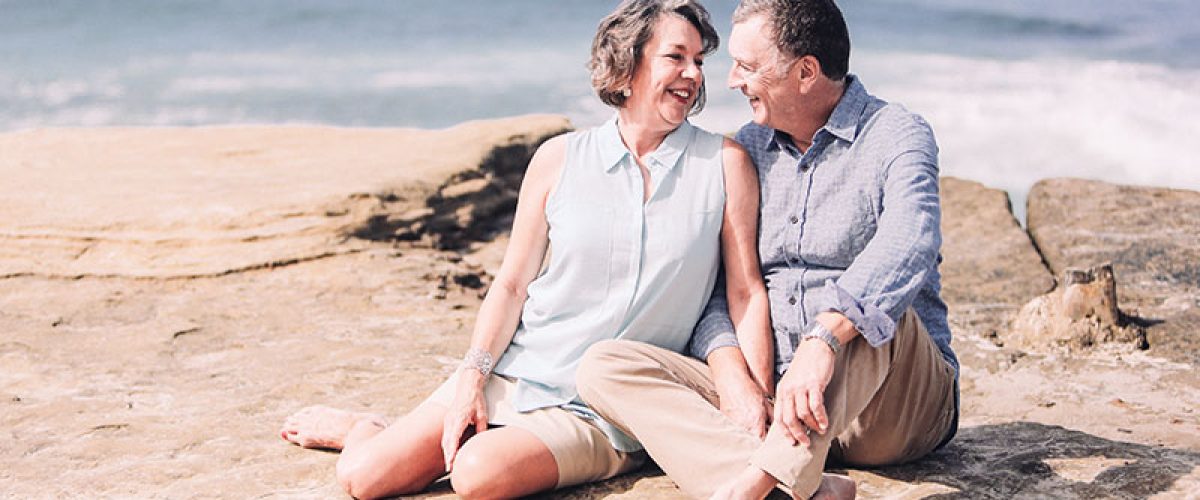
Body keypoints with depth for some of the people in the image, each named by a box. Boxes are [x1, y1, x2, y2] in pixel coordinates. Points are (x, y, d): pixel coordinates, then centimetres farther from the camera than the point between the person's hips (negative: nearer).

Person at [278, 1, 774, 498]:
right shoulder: (560, 159, 1)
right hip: (516, 374, 2)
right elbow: (511, 284, 4)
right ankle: (362, 428, 28)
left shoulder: (725, 164, -3)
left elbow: (747, 291, -2)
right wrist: (472, 376, -8)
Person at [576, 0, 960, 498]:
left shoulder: (896, 136, -5)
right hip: (772, 391, 5)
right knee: (603, 364, -15)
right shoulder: (747, 149, 13)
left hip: (904, 402, -5)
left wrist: (823, 341, -44)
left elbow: (907, 245, -27)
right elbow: (715, 286, 6)